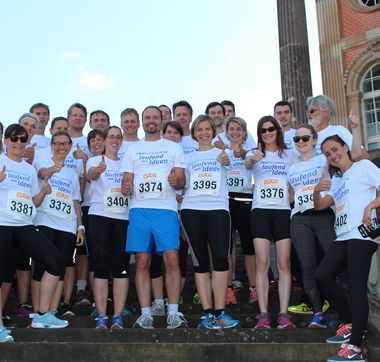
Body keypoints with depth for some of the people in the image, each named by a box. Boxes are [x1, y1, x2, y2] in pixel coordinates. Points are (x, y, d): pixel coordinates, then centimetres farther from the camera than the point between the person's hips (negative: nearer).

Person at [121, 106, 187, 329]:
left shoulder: (174, 148, 14)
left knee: (171, 259, -11)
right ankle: (146, 313, 6)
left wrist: (176, 181, -17)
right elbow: (127, 181, 15)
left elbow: (182, 181, 7)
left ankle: (173, 312, -4)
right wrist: (126, 188, -8)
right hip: (139, 209, 2)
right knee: (142, 262, 0)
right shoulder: (133, 150, 19)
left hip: (166, 209, -2)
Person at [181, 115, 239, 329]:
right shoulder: (189, 158, 19)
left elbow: (228, 161, -15)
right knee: (200, 261, 1)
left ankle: (220, 312, -9)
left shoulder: (222, 152, 11)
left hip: (218, 208, -2)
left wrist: (225, 161, -37)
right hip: (192, 209, 2)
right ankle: (207, 313, 3)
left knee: (221, 258, -13)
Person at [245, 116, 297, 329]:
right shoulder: (255, 154, 9)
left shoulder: (290, 155, 13)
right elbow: (247, 164, -16)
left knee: (284, 264, -3)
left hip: (283, 211, 1)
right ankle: (263, 315, -5)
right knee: (262, 264, -6)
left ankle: (284, 314, -2)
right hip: (260, 211, 0)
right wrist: (253, 159, -39)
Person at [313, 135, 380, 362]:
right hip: (343, 236, 8)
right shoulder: (336, 180, 26)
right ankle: (350, 324, 8)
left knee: (356, 286, -14)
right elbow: (319, 206, 18)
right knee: (323, 275, -4)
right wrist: (317, 191, -1)